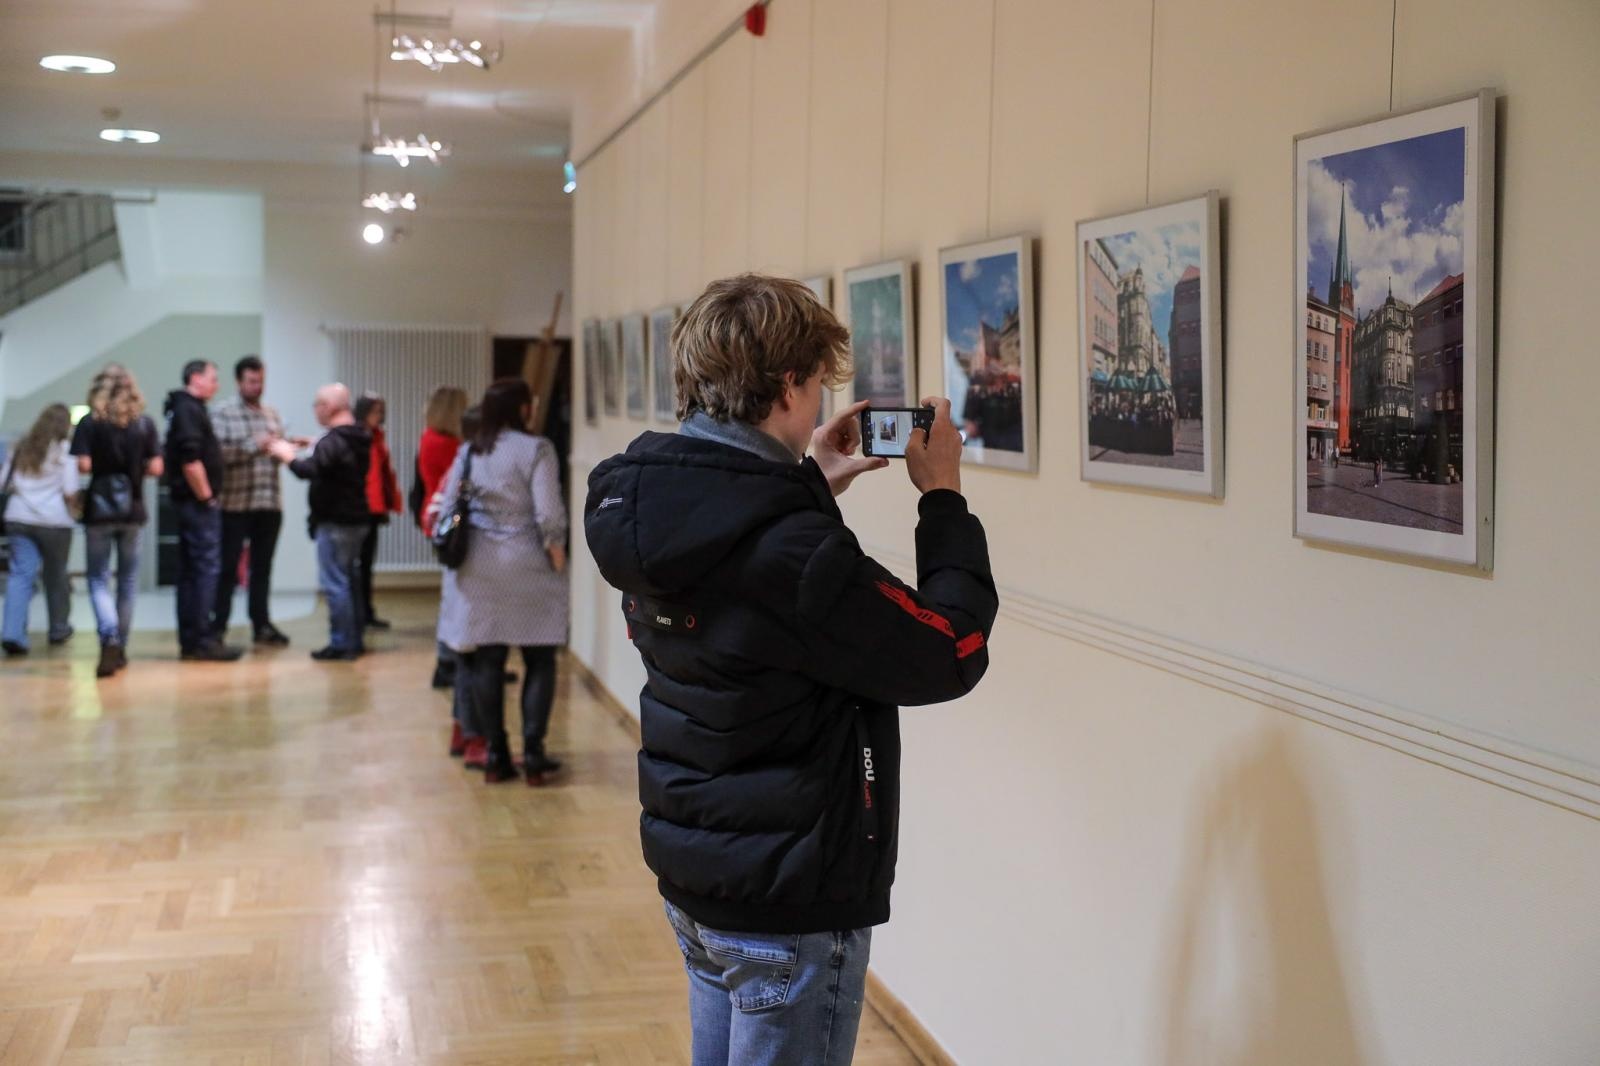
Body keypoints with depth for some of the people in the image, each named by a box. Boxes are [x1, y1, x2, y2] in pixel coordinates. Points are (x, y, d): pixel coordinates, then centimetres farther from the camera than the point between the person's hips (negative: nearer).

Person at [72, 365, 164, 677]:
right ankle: (120, 647, 21)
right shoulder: (145, 423, 1)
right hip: (133, 510, 2)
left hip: (98, 509, -2)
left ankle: (109, 639, -19)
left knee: (98, 579, 4)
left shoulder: (89, 422, -5)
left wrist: (101, 466, 11)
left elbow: (83, 466, -11)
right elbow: (156, 468, -2)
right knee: (128, 579, 14)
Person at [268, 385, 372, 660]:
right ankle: (355, 641, 21)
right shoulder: (359, 438, 11)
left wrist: (288, 455, -12)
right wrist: (312, 450, 16)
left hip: (335, 523, -10)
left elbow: (308, 471, -28)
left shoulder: (333, 441, -19)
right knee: (351, 580, 16)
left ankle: (341, 645, -5)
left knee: (334, 583, -6)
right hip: (356, 517, 10)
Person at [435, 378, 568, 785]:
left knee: (486, 661, 7)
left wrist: (458, 551, 17)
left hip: (478, 569, 4)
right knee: (539, 661, 6)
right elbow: (549, 514, -15)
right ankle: (533, 754, 4)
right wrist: (558, 557, -3)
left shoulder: (467, 453, 8)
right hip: (526, 567, -4)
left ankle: (495, 754, 10)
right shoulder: (536, 449, -8)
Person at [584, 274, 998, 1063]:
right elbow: (950, 656, -19)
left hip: (694, 878, 8)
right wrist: (944, 499, -8)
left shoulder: (651, 508, -1)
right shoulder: (785, 551, -28)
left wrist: (810, 490, 10)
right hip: (789, 907, -8)